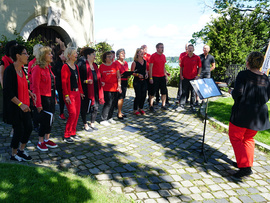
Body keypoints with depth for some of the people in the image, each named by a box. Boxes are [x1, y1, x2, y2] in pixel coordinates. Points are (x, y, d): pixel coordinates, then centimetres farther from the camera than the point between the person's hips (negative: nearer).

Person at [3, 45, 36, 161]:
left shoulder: (21, 69, 8)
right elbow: (8, 91, -20)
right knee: (19, 130, 2)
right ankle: (13, 155, 24)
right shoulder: (9, 70, -17)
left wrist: (29, 92, 6)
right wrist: (20, 104, -24)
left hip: (24, 106, 8)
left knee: (28, 128, 12)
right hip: (14, 107, -8)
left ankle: (21, 150, 33)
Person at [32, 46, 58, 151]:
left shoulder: (48, 68, 11)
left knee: (50, 119, 13)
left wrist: (54, 98, 13)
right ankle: (40, 142, 16)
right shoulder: (37, 69, -14)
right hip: (43, 98, -8)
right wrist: (38, 103, -18)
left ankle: (47, 140, 27)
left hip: (51, 97, 8)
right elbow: (35, 87, -17)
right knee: (45, 120, 0)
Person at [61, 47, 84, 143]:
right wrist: (66, 95, -18)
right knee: (72, 114, -10)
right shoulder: (65, 67, -9)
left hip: (77, 92, 8)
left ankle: (73, 133, 21)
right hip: (70, 93, -8)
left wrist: (81, 91, 16)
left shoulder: (76, 66, 14)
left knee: (77, 114, 8)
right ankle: (66, 136, 4)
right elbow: (64, 82, -14)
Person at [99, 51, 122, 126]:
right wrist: (101, 82, -8)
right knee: (108, 103, -9)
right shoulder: (101, 66, 1)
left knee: (113, 103, 8)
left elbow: (118, 76, 6)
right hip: (106, 87, -4)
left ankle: (110, 118, 24)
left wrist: (119, 85, -1)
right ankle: (103, 119, 3)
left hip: (114, 87, 4)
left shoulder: (114, 65, 7)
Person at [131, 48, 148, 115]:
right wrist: (138, 74, -22)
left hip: (143, 81, 6)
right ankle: (135, 110, 12)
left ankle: (141, 108, 24)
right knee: (138, 96, -4)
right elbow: (132, 72, -7)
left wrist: (146, 74, 2)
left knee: (144, 95, 6)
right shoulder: (134, 62, -7)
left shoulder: (145, 61, 10)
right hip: (137, 81, -5)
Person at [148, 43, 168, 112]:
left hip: (162, 77, 6)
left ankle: (163, 105, 21)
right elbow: (150, 67, -10)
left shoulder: (163, 56, 10)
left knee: (164, 92, 9)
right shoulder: (153, 56, -9)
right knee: (152, 93, 2)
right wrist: (150, 78, -13)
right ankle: (151, 106, 13)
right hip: (155, 77, -6)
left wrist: (166, 76, 13)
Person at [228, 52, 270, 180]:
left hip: (242, 113, -6)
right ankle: (248, 164, 23)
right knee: (248, 139, 21)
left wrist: (231, 92, 1)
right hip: (259, 115, 6)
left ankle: (245, 167, -6)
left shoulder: (243, 75, -11)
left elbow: (238, 92, -20)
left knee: (236, 138, 3)